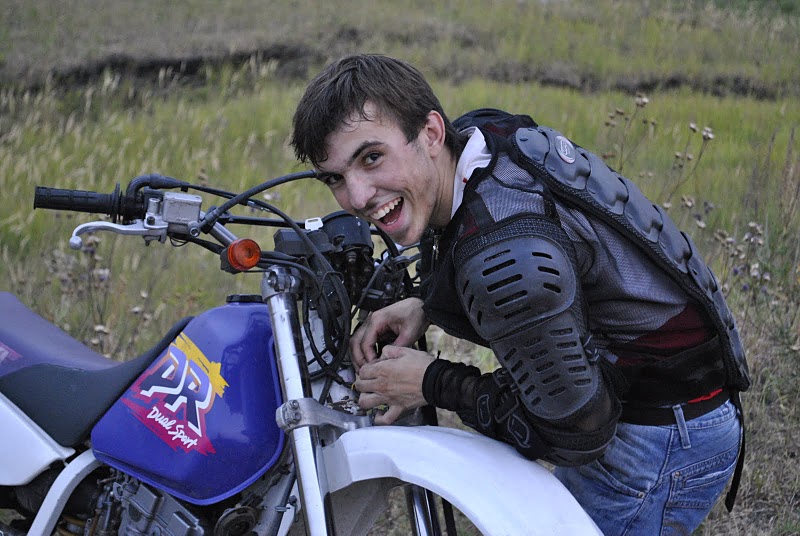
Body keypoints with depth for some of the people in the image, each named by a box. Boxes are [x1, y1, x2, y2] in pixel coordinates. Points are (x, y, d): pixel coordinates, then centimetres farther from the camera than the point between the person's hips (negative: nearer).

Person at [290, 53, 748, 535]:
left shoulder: (503, 256, -34)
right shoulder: (482, 131, -6)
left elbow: (574, 433, -24)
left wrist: (434, 386, -14)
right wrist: (428, 307, 1)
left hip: (660, 443, -9)